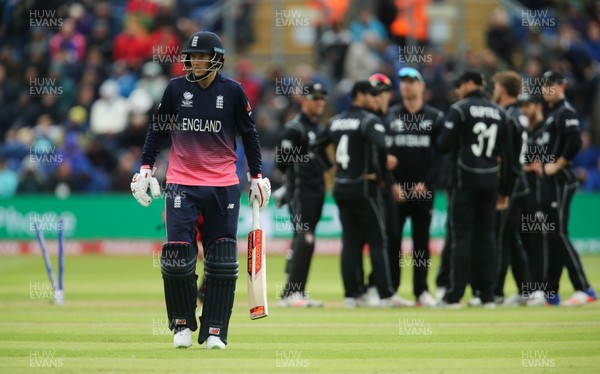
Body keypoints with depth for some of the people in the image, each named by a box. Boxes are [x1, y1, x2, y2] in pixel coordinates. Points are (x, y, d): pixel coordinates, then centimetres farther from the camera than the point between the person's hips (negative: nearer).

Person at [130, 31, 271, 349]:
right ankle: (182, 325, 8)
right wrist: (146, 168, 5)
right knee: (177, 253, -8)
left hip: (223, 186, 0)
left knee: (221, 260, -1)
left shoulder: (233, 92, 1)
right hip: (181, 183, 0)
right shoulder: (176, 88, 3)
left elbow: (249, 134, 9)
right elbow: (157, 129, 11)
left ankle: (215, 331, 6)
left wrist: (257, 176, 8)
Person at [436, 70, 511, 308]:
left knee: (462, 235, -2)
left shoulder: (459, 109, -6)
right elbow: (507, 153, 11)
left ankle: (455, 294, -4)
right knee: (486, 235, 8)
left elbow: (443, 145, -11)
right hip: (490, 181, 4)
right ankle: (487, 295, 7)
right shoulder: (499, 113, 9)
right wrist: (504, 190, 16)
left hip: (465, 180, -4)